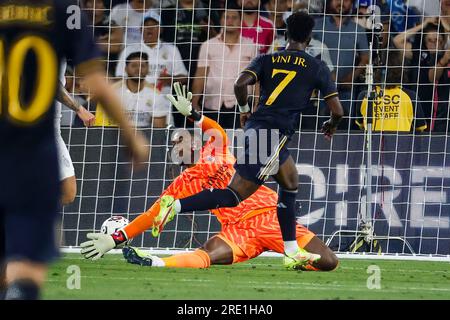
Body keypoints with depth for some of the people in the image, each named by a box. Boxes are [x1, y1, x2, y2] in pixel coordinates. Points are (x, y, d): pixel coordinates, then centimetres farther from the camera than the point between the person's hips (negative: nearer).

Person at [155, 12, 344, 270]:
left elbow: (241, 84, -6)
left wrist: (245, 110, 12)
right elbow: (337, 110, 3)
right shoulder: (317, 68, 4)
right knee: (232, 196, -4)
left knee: (291, 185, 23)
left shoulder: (267, 60, 12)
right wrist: (332, 125, 26)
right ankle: (176, 206, -23)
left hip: (255, 126, 6)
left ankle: (292, 253, 22)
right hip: (275, 136, -6)